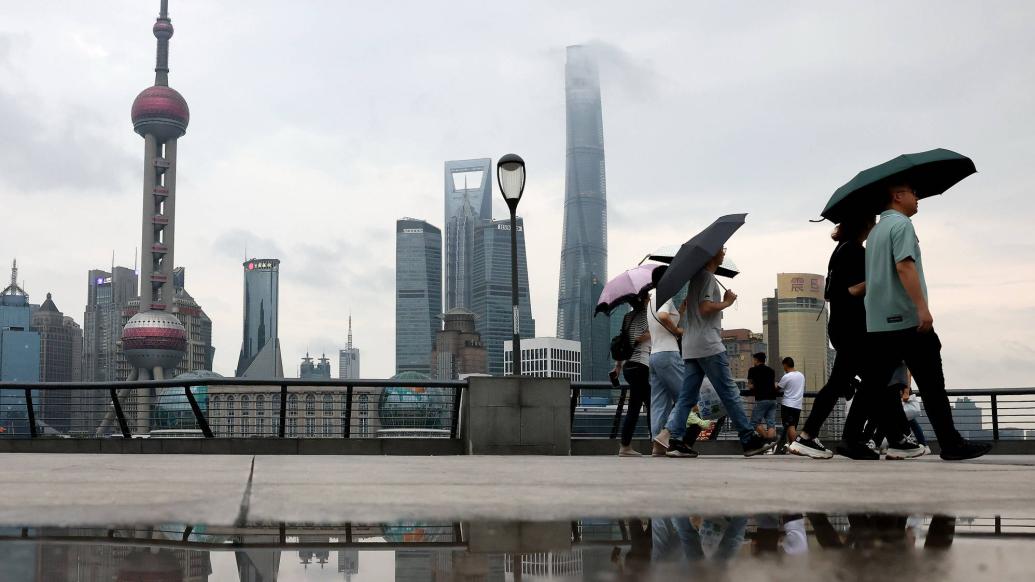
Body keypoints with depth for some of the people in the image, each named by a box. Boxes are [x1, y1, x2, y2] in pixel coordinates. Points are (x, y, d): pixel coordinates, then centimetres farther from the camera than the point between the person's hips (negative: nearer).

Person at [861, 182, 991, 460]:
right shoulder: (901, 224, -8)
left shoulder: (875, 230, 20)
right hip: (907, 319, -9)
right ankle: (951, 444, -3)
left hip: (877, 322, 9)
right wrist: (923, 308, -24)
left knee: (876, 383, 4)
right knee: (931, 384, -5)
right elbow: (904, 266, -20)